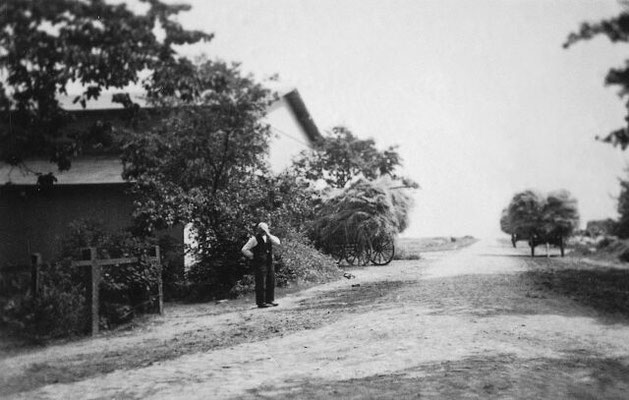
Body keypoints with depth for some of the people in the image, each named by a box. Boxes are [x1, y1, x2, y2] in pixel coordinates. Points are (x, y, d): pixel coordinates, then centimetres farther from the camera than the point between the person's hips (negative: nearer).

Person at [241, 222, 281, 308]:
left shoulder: (268, 237, 11)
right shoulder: (254, 239, -7)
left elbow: (277, 243, -6)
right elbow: (244, 249, -8)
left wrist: (268, 234, -12)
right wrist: (252, 256, -7)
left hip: (269, 263, 7)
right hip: (260, 264, -6)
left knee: (271, 282, 10)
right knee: (261, 283, -5)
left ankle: (269, 300, 21)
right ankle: (261, 302, 1)